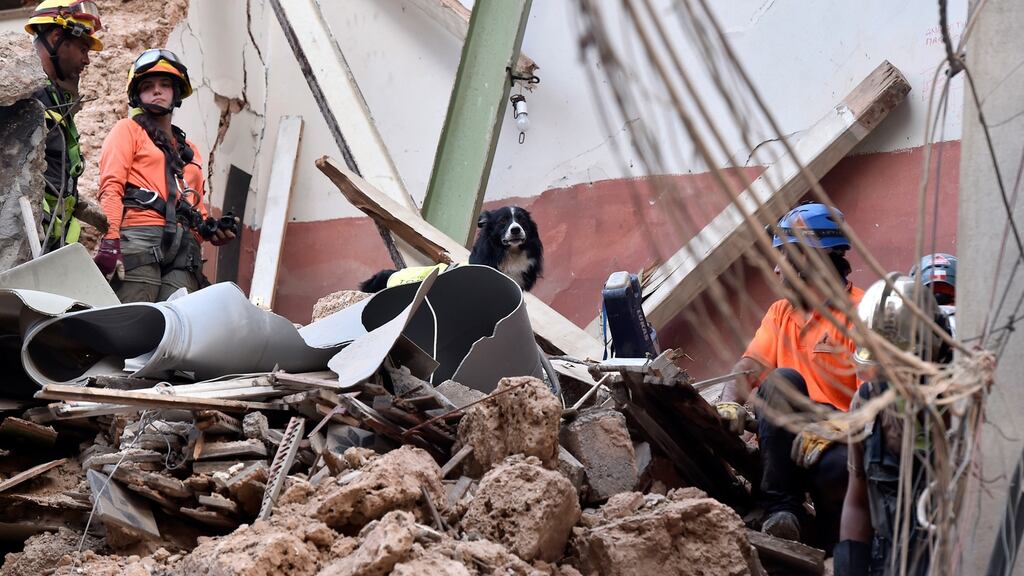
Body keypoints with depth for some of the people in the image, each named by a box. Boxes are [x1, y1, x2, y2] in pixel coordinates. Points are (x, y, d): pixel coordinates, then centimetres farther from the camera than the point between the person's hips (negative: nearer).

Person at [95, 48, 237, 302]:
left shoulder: (189, 150, 32)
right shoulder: (128, 130, 16)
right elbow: (111, 186, 1)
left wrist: (211, 229, 9)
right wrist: (110, 240, -15)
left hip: (183, 248, 5)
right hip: (139, 238, -5)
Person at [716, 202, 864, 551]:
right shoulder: (782, 312, 17)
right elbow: (750, 366, 4)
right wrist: (730, 402, -17)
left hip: (844, 439, -4)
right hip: (790, 435, 4)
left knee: (836, 469, -37)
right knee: (782, 381, -24)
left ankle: (828, 545, -1)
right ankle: (781, 509, -26)